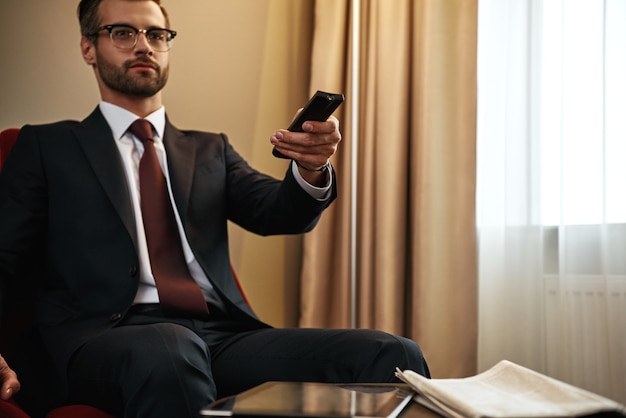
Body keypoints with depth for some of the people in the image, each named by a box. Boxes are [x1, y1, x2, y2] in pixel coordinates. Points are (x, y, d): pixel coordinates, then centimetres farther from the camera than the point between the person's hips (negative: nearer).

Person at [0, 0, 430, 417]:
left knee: (394, 355, -22)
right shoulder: (46, 146, 17)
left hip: (224, 335, 3)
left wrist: (311, 169, -15)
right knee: (170, 350, -41)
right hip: (107, 339, -3)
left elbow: (279, 214, 10)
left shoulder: (210, 151, 26)